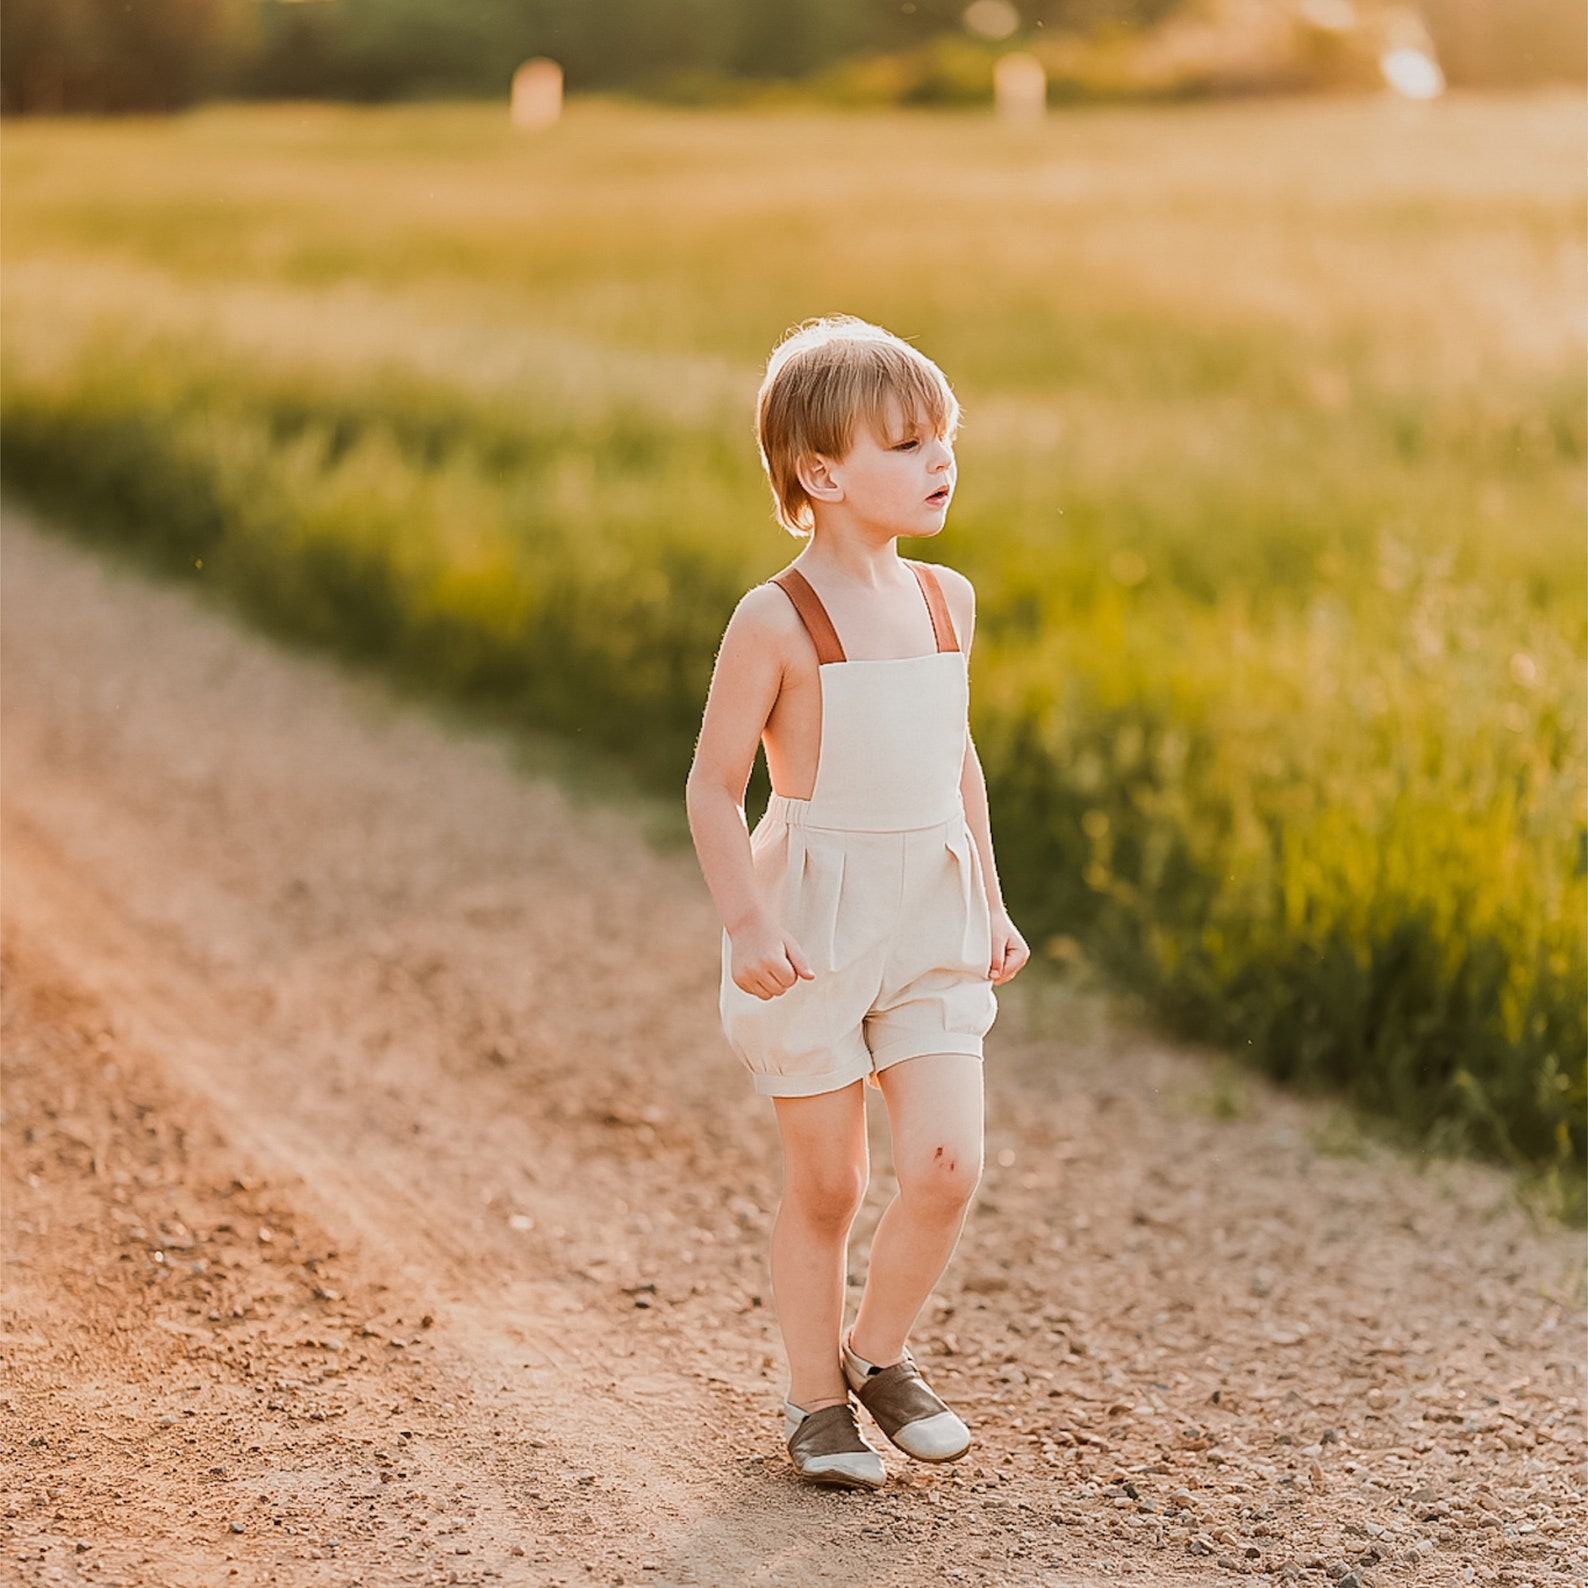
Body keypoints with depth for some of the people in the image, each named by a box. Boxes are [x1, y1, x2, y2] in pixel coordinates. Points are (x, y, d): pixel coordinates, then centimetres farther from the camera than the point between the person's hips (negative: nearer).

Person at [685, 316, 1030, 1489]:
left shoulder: (948, 602, 6)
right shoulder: (776, 621, -13)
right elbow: (714, 786, -11)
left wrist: (989, 904, 16)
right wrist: (746, 922, -20)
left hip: (931, 916, 5)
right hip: (815, 918, -5)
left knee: (947, 1166, -4)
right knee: (827, 1184, 5)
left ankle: (880, 1354, 21)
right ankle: (817, 1401, 23)